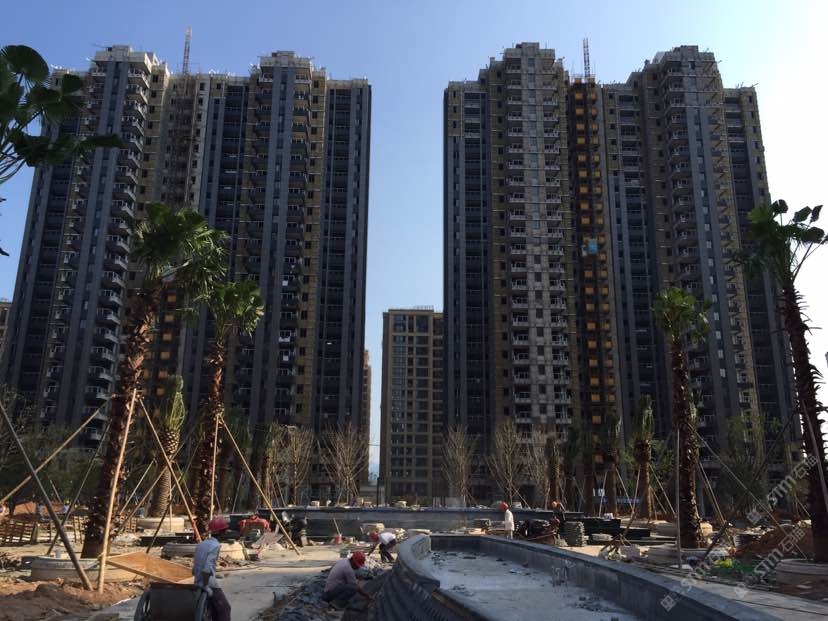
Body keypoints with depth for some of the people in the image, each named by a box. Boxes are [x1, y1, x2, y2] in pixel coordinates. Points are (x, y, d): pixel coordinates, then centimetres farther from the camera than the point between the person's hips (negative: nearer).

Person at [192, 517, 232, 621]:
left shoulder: (200, 544, 13)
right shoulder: (215, 545, -13)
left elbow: (195, 566, 16)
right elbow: (207, 567, -23)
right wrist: (206, 586, -20)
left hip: (198, 583, 8)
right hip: (210, 584, -8)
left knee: (214, 608, 19)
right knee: (224, 608, 2)